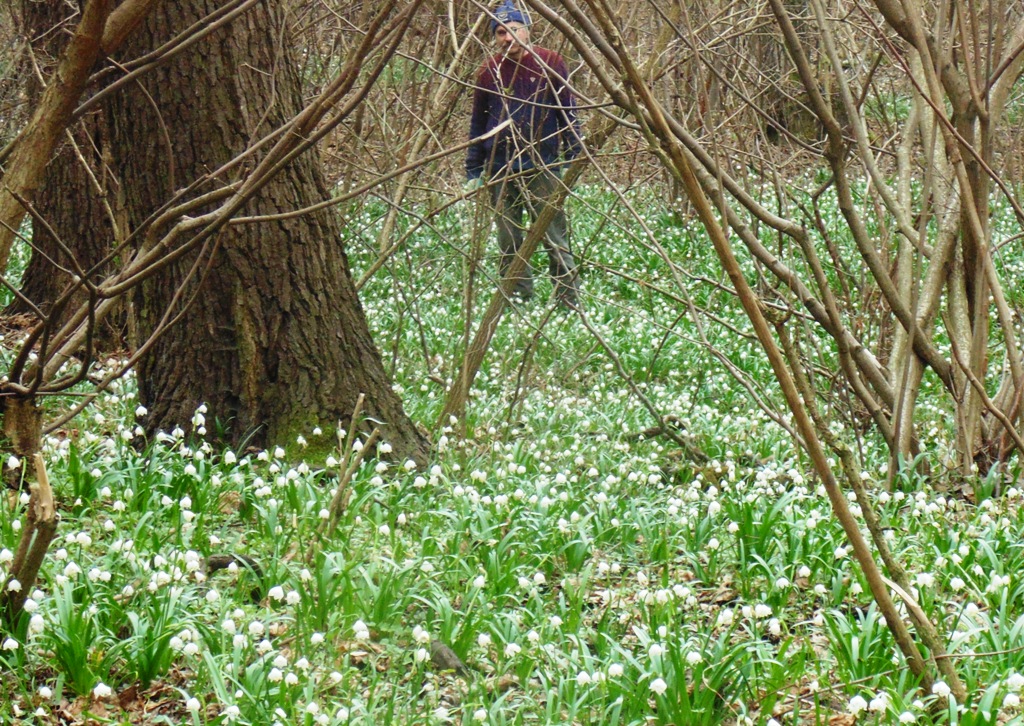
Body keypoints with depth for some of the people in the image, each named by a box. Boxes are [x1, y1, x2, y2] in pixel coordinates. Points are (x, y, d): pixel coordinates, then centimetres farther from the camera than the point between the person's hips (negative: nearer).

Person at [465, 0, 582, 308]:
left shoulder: (550, 64, -2)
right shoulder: (489, 72, 5)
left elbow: (568, 114, 1)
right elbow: (477, 124, 13)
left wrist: (574, 159, -4)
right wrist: (473, 171, 11)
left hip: (543, 167, -3)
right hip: (501, 170, 3)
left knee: (555, 237, -5)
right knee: (509, 243, 7)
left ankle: (570, 302, -1)